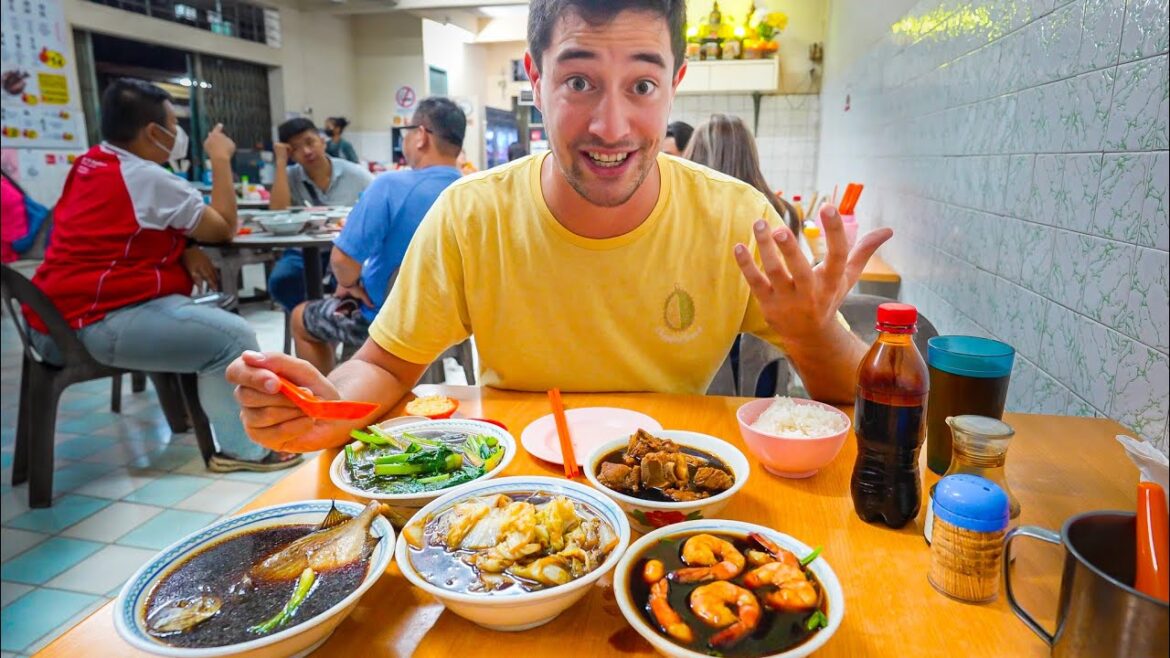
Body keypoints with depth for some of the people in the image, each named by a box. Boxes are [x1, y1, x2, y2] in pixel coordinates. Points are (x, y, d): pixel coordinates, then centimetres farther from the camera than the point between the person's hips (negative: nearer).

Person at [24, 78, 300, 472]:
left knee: (203, 315, 22)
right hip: (96, 322, -10)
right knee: (234, 336, -15)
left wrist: (184, 249, 1)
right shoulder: (149, 178, -15)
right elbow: (224, 229, -7)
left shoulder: (90, 164, 12)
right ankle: (245, 449, -7)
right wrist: (221, 160, 1)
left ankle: (193, 403, 26)